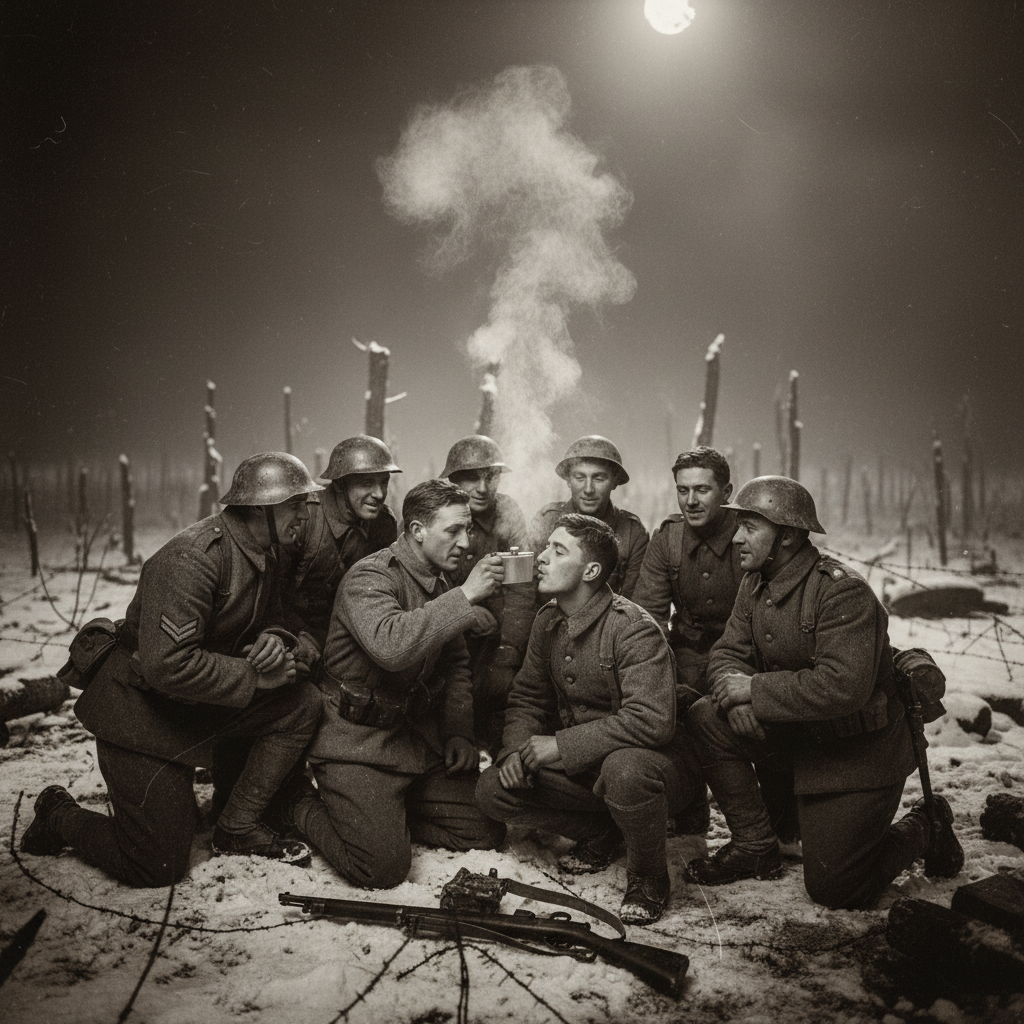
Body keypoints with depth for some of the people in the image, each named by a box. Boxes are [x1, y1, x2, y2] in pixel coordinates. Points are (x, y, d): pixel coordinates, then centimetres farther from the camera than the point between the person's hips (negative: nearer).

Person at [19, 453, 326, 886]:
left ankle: (237, 828, 3)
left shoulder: (260, 554, 1)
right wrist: (255, 675, -26)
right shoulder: (190, 560, -29)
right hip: (141, 714, -8)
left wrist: (275, 642, -12)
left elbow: (265, 620, 13)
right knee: (158, 866, -4)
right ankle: (60, 815, 23)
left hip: (200, 705, 8)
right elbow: (168, 666, -35)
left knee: (301, 702, -10)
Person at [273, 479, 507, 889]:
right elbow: (391, 646, -39)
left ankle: (383, 811, 19)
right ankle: (299, 802, 8)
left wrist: (459, 732, 8)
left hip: (419, 738, 8)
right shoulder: (369, 577, -18)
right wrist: (465, 596, -35)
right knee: (384, 867, -17)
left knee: (487, 831, 4)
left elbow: (456, 663, 21)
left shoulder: (442, 584, 9)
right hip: (358, 743, -8)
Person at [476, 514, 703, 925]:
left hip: (655, 763, -7)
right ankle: (600, 834, 13)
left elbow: (651, 721, -33)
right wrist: (518, 749, -10)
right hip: (581, 768, 7)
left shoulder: (634, 629, -23)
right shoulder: (547, 621, 2)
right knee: (493, 789, -8)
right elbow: (526, 697, 11)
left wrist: (561, 746, -28)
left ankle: (649, 877, -8)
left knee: (625, 770, -41)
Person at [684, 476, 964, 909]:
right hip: (799, 734, 7)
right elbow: (728, 652, -1)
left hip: (860, 751, -7)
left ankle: (923, 829, 25)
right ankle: (756, 847, 3)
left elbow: (842, 687, -36)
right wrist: (735, 697, -24)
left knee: (831, 889, -2)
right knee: (706, 718, -14)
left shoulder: (843, 592, -27)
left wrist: (755, 689, -28)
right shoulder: (756, 583, -1)